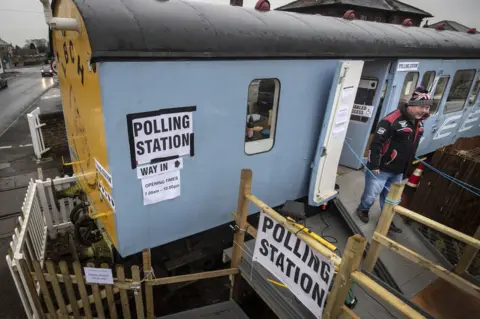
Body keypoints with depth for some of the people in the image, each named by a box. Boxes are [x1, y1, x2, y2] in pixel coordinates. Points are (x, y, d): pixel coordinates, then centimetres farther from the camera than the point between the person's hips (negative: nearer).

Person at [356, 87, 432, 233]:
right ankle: (363, 210, 35)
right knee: (371, 194, 7)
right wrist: (374, 165, -21)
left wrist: (408, 166, 22)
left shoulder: (419, 122, 7)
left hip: (398, 171, 8)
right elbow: (376, 143, -22)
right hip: (381, 168, -7)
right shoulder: (392, 120, -22)